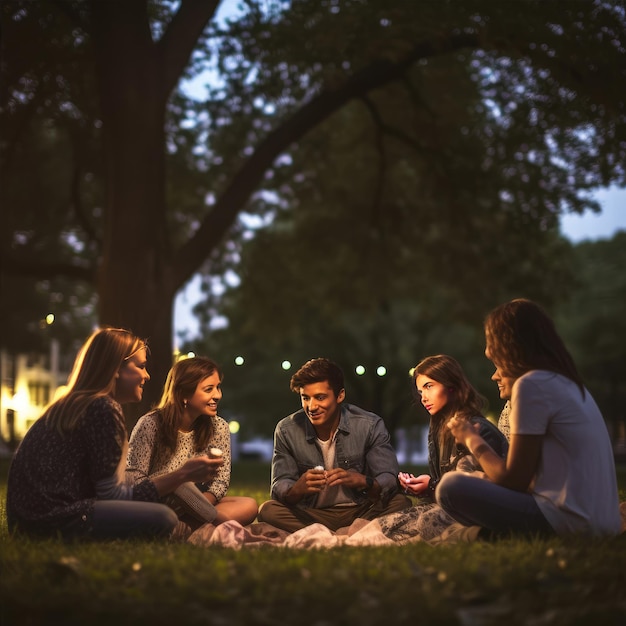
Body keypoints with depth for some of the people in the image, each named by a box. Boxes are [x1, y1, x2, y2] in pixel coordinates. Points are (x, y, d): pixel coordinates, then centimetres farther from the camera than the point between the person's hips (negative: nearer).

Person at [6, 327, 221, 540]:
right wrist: (183, 474, -7)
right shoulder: (104, 408, -10)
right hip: (52, 519, -10)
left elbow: (102, 488, 15)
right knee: (163, 519, -16)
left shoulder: (70, 405, 19)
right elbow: (113, 495, -10)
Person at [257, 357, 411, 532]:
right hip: (312, 515, 1)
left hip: (362, 513, -1)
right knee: (268, 510, -26)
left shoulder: (371, 426, -9)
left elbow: (390, 482, -13)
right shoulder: (286, 431, -5)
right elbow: (279, 489, -7)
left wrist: (361, 481, -36)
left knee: (401, 503, -28)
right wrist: (299, 488, -32)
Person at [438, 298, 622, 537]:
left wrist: (471, 439, 5)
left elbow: (513, 479, -9)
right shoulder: (566, 382, 15)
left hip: (569, 522, -9)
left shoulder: (532, 384, -12)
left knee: (451, 487, -8)